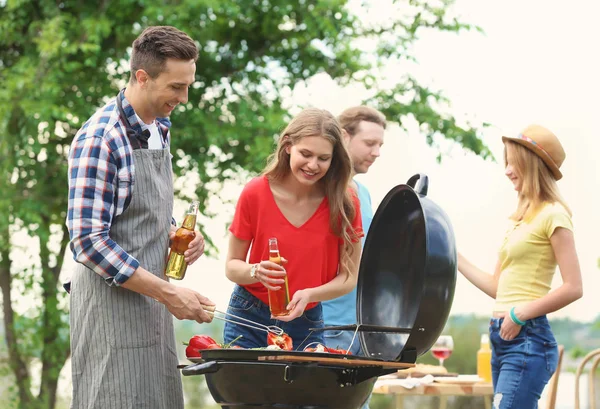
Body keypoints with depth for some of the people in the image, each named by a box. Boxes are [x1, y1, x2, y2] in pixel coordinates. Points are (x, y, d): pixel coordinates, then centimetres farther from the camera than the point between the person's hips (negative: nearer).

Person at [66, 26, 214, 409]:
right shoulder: (100, 139, -17)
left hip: (152, 304, 8)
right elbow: (88, 241, -21)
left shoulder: (160, 131, 10)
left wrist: (176, 234, 1)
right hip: (112, 303, -8)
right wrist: (168, 292, -22)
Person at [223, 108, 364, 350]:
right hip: (249, 320, -1)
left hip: (307, 325, 1)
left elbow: (349, 277, -4)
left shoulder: (344, 203, -9)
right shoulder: (255, 194, -10)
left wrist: (309, 294, -21)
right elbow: (232, 265, -3)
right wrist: (256, 272, -24)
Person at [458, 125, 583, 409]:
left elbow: (573, 288, -15)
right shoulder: (521, 218, 18)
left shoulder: (552, 214, -7)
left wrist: (521, 315, -14)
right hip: (502, 338, 9)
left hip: (527, 339, -9)